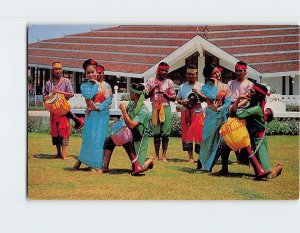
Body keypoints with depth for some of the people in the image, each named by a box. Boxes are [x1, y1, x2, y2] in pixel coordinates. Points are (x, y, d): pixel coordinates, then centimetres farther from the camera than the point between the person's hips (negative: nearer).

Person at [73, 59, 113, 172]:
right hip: (91, 115, -1)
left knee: (100, 138, -1)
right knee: (89, 136, -4)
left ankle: (94, 164, 5)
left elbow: (109, 99, -4)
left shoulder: (106, 85, 5)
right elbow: (88, 95, -15)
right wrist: (96, 84, -7)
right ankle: (80, 161, 9)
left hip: (102, 114, 1)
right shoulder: (84, 85, 4)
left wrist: (98, 107, -15)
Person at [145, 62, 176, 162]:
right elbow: (146, 95, 4)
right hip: (155, 108, 0)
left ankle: (164, 156, 3)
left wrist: (164, 94, -12)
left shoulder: (169, 82, 5)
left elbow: (173, 98, 4)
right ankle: (156, 155, 9)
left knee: (165, 132, -3)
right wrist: (153, 89, -11)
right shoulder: (151, 81, 6)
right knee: (156, 132, 3)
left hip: (166, 108, 0)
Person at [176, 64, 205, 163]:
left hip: (197, 112, -2)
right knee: (186, 133, 1)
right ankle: (190, 157, 7)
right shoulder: (182, 86, 13)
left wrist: (198, 93, -12)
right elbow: (178, 99, 16)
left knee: (198, 133, -8)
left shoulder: (201, 86, 7)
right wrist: (183, 102, -6)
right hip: (185, 112, 2)